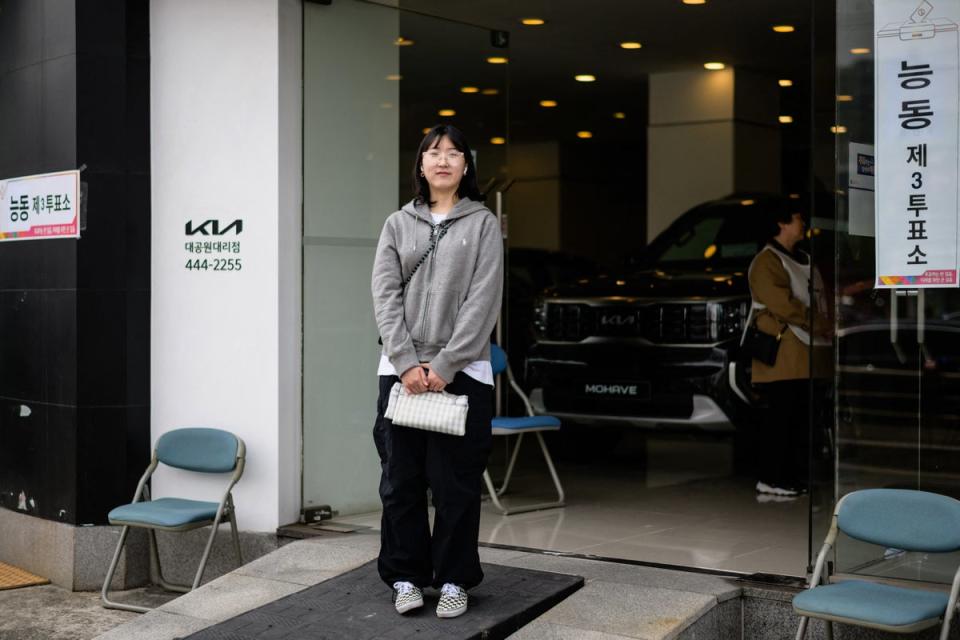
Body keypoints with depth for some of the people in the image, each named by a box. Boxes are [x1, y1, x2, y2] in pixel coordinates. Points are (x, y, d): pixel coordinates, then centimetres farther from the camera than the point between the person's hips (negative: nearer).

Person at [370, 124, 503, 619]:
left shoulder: (483, 224, 4)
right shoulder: (397, 224, 11)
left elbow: (483, 300, -5)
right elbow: (385, 297, 2)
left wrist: (445, 365, -13)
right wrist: (407, 362, -11)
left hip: (462, 370, -2)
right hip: (401, 369, 2)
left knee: (455, 483, 2)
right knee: (401, 480, 6)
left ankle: (454, 581, 13)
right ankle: (406, 577, 17)